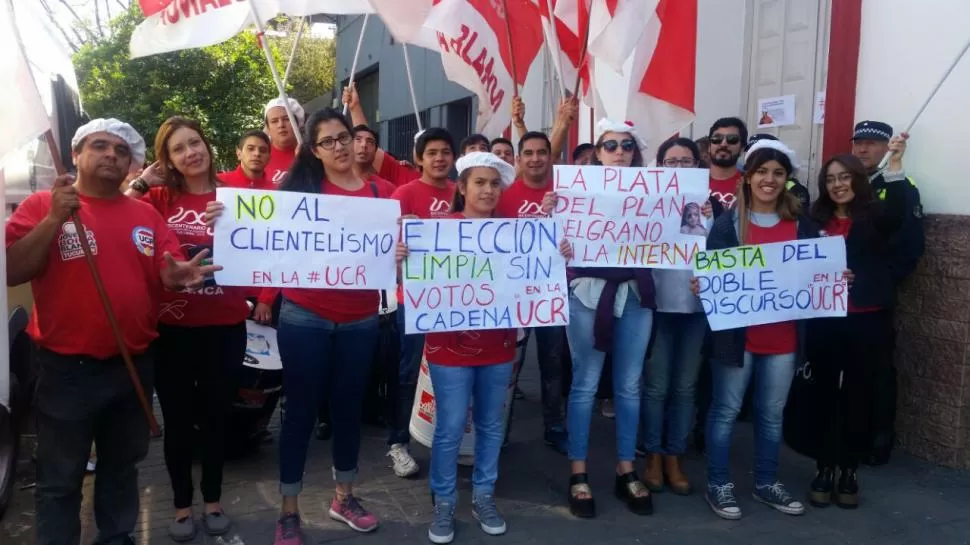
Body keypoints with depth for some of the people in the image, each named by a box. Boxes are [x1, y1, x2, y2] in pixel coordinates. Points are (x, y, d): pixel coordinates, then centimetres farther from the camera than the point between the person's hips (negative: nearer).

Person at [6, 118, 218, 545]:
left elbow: (167, 276, 6)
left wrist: (178, 276, -18)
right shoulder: (43, 204, -4)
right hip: (67, 366, -4)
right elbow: (11, 272, -13)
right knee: (60, 480, 8)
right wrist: (55, 218, -22)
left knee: (121, 467, 21)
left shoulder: (146, 215, 7)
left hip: (135, 363, 4)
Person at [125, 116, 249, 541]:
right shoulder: (158, 199, 1)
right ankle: (182, 505, 29)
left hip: (224, 327, 0)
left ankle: (213, 501, 33)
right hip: (171, 328, 0)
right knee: (178, 420, 11)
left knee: (216, 416, 14)